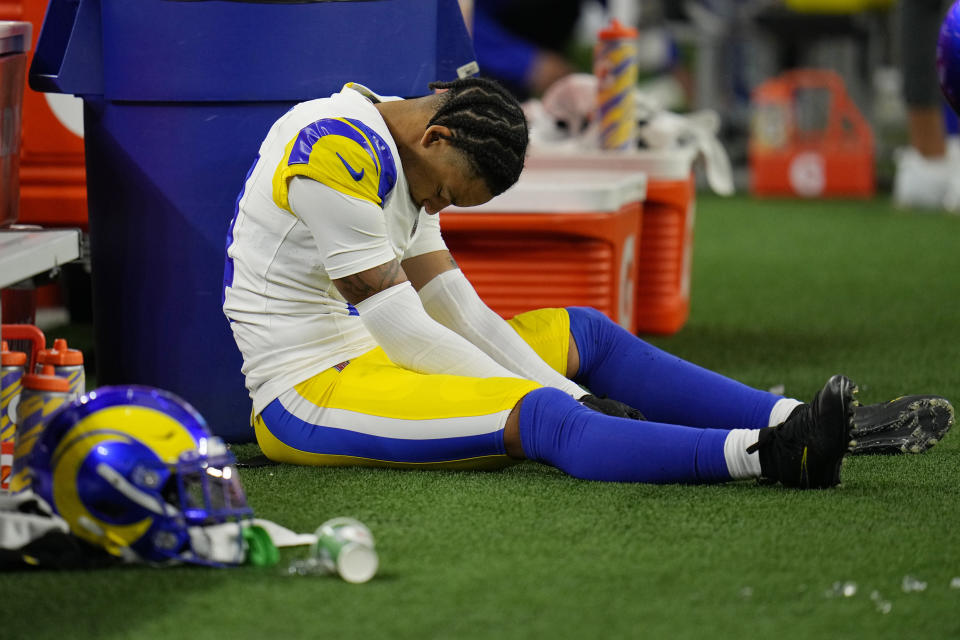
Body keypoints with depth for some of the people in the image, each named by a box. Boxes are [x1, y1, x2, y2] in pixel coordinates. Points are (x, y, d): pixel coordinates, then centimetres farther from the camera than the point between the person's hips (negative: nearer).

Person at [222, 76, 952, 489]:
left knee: (583, 335, 8)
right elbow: (405, 335, -21)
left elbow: (462, 314, 9)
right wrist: (562, 399, -15)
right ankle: (765, 453, -43)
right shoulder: (337, 154, -20)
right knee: (540, 419, -28)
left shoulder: (398, 158, 11)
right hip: (306, 395, -10)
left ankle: (802, 423, -1)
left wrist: (574, 395, -4)